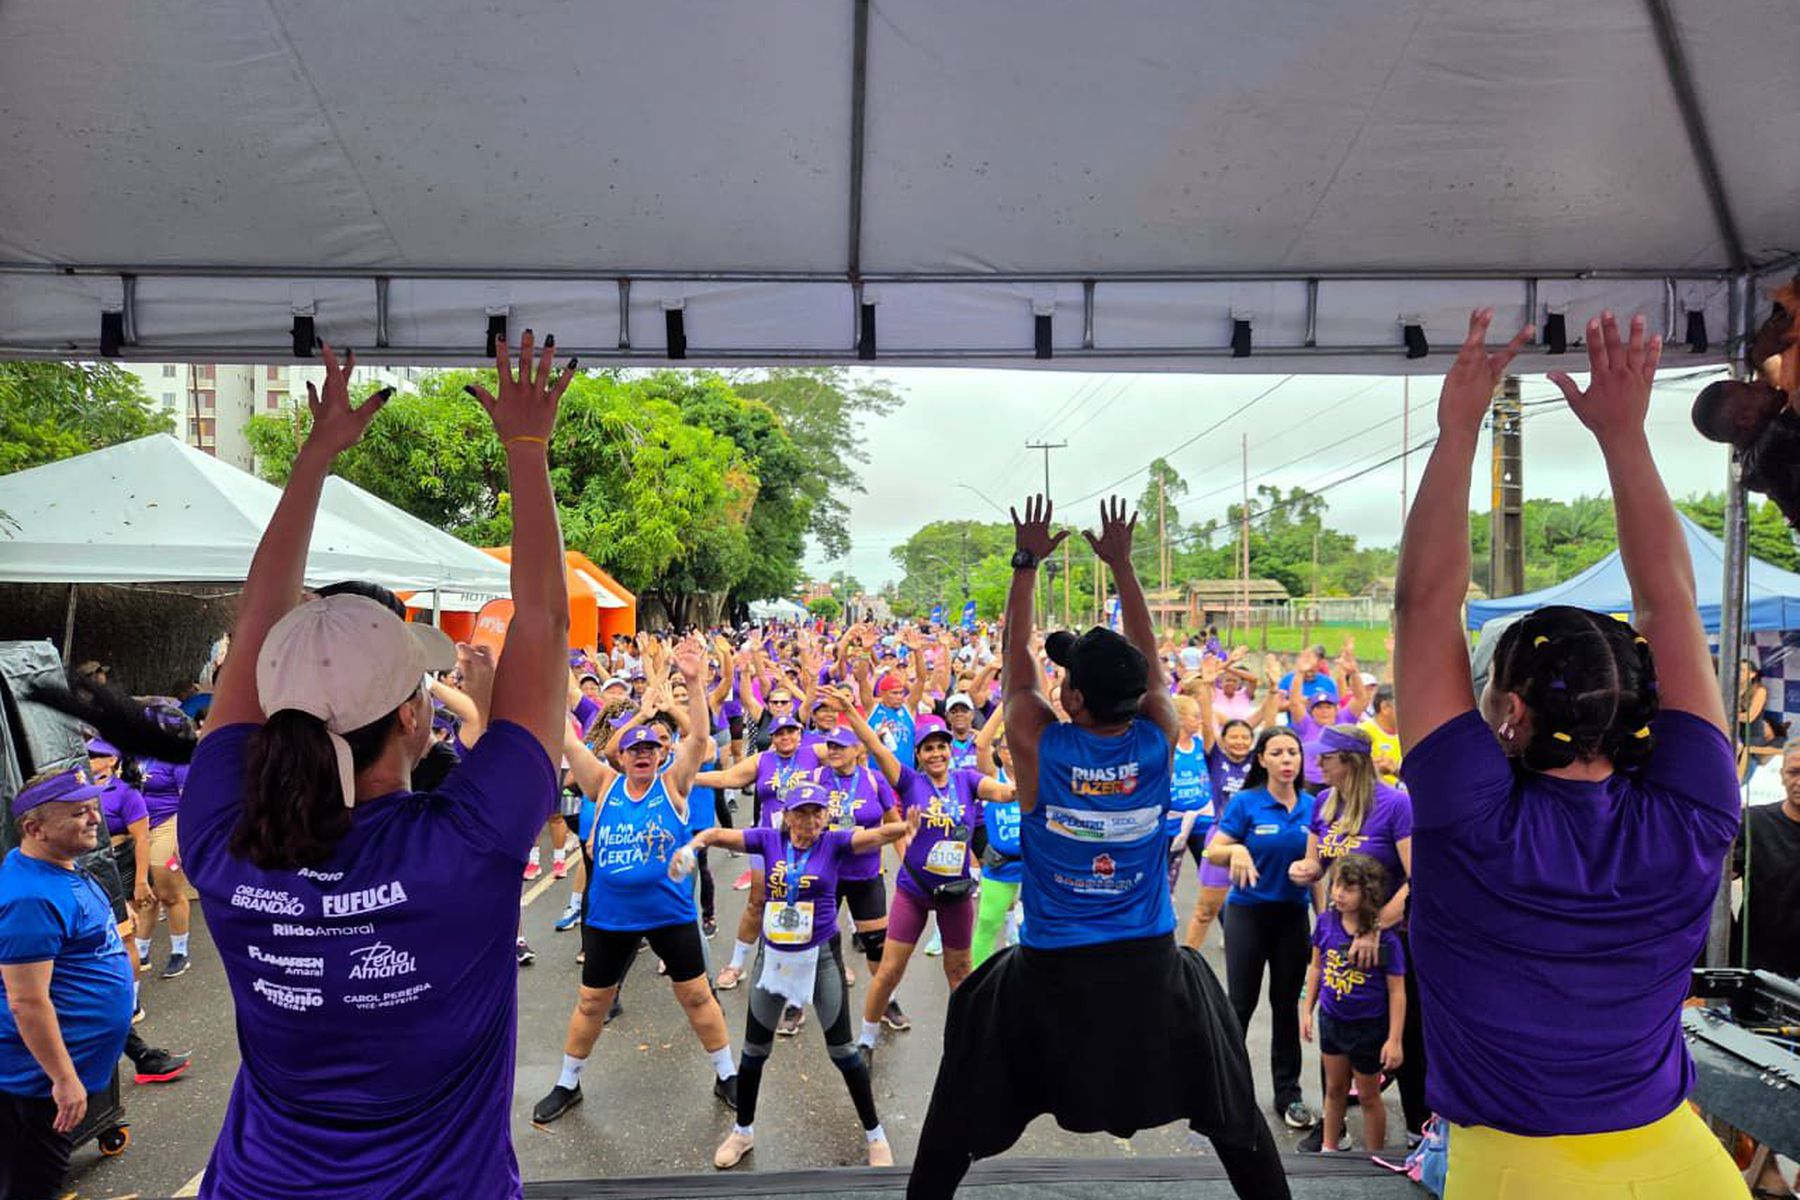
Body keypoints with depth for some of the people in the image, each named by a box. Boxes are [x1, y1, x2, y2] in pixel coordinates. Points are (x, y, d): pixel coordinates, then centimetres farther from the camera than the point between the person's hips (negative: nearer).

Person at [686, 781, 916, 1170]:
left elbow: (878, 834, -27)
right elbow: (718, 835, -7)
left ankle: (874, 1134, 25)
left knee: (841, 1048, 6)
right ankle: (743, 1130, 38)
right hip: (773, 955, 3)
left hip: (821, 955, -2)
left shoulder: (835, 843, -12)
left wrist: (906, 827, -48)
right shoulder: (770, 840, -6)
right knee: (754, 1047, 15)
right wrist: (692, 846, -28)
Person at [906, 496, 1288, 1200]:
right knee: (1230, 1102, 23)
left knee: (962, 1105, 17)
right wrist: (1121, 564, 10)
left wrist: (1027, 563, 7)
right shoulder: (1158, 741, -10)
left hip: (1051, 972, -2)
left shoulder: (1038, 745, -15)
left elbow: (1015, 657, -1)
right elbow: (1147, 660, 5)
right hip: (1151, 965, 2)